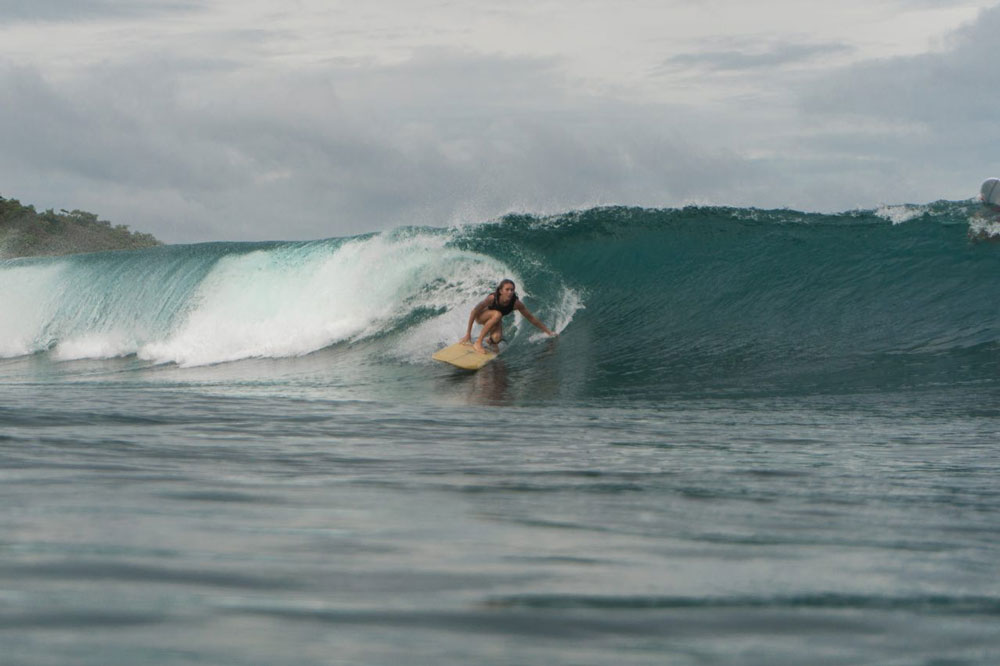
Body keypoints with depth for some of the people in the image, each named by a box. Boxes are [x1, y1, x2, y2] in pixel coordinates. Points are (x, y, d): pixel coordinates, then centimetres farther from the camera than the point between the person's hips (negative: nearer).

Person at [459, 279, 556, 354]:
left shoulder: (516, 303, -29)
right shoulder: (492, 298, -37)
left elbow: (531, 318, -17)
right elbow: (474, 312, -28)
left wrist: (549, 332, -13)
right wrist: (468, 333, -27)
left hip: (493, 320, 3)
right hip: (480, 317, -3)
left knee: (496, 339, -25)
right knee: (497, 314, -35)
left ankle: (489, 339, 16)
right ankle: (478, 342, -25)